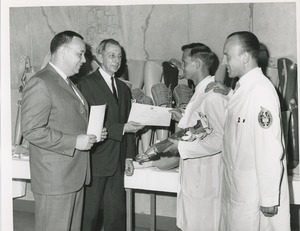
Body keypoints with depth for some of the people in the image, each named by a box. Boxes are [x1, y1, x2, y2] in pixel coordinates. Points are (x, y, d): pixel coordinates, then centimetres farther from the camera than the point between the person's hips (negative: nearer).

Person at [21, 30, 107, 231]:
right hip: (55, 179, -9)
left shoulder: (67, 84, 18)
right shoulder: (40, 84, -14)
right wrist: (75, 141, -21)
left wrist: (91, 134, 7)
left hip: (75, 176, 9)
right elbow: (32, 130, -20)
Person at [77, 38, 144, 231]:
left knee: (117, 213, 8)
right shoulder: (87, 84, -7)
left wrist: (129, 157, 11)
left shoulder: (124, 88, 16)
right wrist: (121, 128, -18)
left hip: (117, 163, 6)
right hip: (95, 162, -6)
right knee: (89, 214, 1)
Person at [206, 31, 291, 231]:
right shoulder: (243, 88, 8)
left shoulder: (261, 90, -20)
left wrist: (270, 198, -19)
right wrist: (229, 94, 11)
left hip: (255, 197, -8)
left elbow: (270, 150, -22)